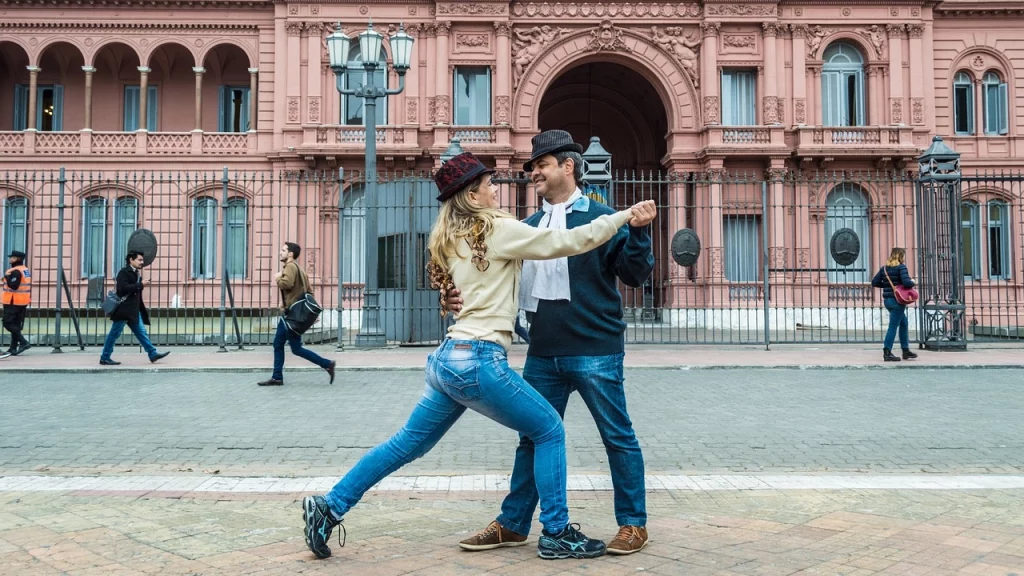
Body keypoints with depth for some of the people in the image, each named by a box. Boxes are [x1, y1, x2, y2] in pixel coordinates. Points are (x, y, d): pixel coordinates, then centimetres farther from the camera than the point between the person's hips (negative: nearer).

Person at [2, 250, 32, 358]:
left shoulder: (15, 271, -16)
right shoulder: (26, 270, 14)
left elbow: (13, 286, -24)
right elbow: (28, 287, 19)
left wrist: (7, 277, -13)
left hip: (13, 302, -9)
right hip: (23, 302, 9)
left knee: (8, 323, -6)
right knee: (16, 324, 10)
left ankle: (23, 342, -13)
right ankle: (13, 348, 11)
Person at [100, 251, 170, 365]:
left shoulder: (136, 273, 16)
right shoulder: (124, 272, -10)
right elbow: (123, 288, -23)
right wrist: (140, 285, -20)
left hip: (133, 310, 9)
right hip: (123, 309, -9)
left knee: (141, 332, 7)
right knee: (114, 334, 0)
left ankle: (153, 354, 7)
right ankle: (104, 358, 7)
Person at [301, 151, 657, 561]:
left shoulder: (451, 239, 15)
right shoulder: (496, 229, -8)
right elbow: (570, 242, -8)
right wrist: (624, 216, -1)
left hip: (447, 358, 8)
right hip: (479, 361, -8)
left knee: (407, 444, 18)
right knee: (550, 432, 7)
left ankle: (329, 507, 20)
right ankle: (556, 535, 13)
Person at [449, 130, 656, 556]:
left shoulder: (600, 218, -3)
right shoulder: (528, 227, 13)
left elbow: (635, 275, -7)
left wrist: (638, 232, -23)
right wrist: (463, 297, -2)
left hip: (595, 353, -5)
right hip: (542, 356, 6)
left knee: (617, 437, 5)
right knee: (532, 438, 12)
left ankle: (633, 523, 20)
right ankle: (512, 524, 24)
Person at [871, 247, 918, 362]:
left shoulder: (884, 268, 9)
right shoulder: (901, 267, -11)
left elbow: (874, 282, 10)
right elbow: (906, 283, -22)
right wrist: (912, 282, -1)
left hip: (887, 300, 8)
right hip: (897, 301, -8)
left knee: (903, 323, 20)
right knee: (893, 326, -5)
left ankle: (906, 351, 25)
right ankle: (887, 353, -5)